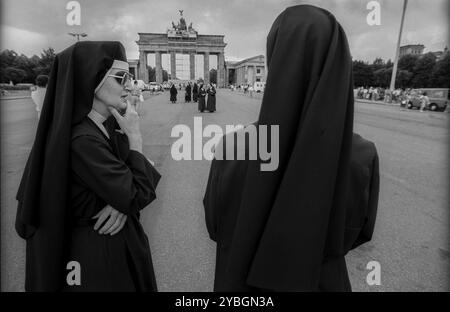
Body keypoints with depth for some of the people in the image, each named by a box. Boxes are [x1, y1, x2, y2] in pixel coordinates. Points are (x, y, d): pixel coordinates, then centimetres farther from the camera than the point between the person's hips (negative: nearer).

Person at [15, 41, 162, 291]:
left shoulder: (112, 125, -2)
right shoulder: (82, 141, -26)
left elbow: (149, 175, 1)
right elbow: (139, 195, -25)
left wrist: (124, 200, -18)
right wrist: (135, 137, -19)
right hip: (99, 253, -7)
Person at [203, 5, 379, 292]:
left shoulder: (234, 148, -30)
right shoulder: (362, 157, -22)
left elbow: (216, 224, -11)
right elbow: (358, 231, -4)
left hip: (246, 281, -1)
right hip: (323, 281, 2)